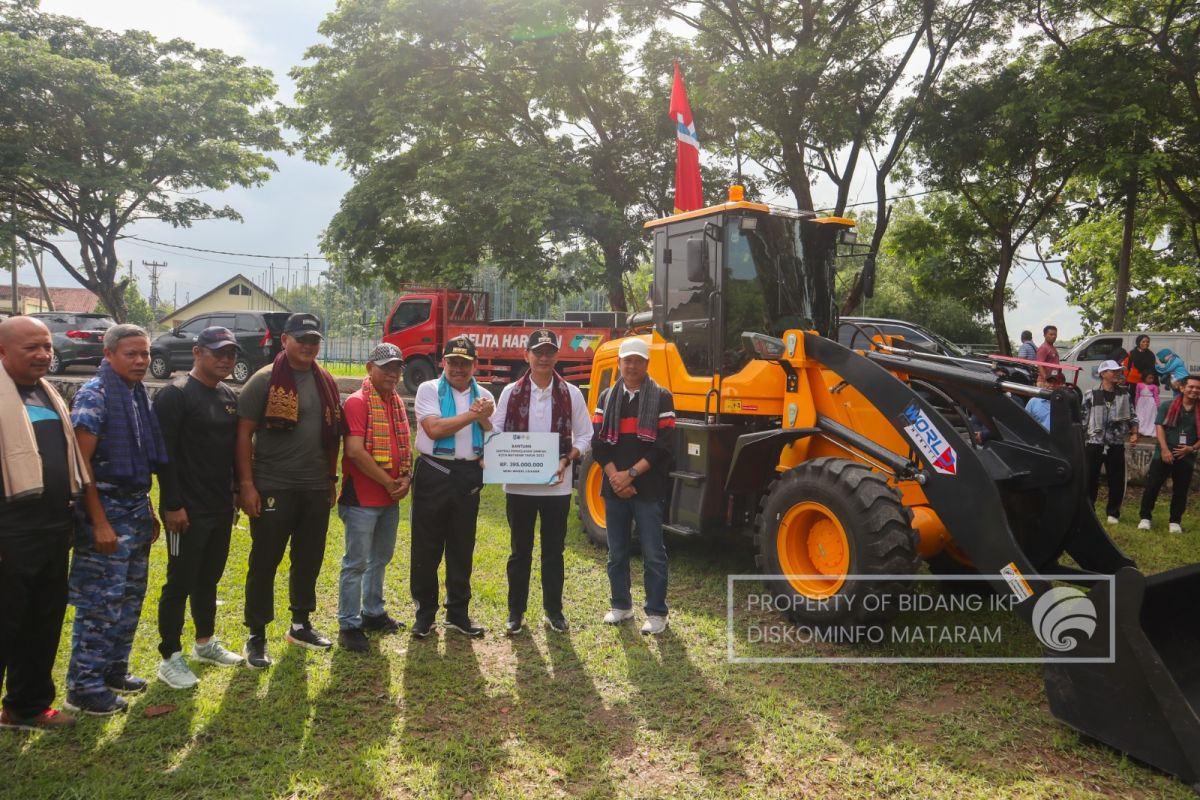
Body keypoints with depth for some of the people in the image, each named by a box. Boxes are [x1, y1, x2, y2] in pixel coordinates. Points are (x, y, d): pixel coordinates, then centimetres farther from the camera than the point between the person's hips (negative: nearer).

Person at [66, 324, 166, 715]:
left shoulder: (137, 394, 10)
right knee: (100, 602, -2)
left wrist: (148, 509, 16)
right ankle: (84, 687, 11)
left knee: (130, 597, 15)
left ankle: (114, 670, 29)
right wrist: (100, 523, -19)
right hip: (106, 508, -8)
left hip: (136, 507, 8)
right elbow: (81, 463, -17)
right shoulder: (95, 394, -14)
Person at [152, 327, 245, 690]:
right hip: (187, 509, -7)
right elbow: (163, 453, -17)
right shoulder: (175, 394, -12)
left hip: (221, 507, 7)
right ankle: (170, 658, 12)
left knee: (209, 578, 18)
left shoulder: (230, 397, 11)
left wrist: (238, 492, 15)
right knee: (180, 582, 1)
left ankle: (206, 643, 32)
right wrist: (172, 505, -19)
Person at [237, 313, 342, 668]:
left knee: (309, 560, 14)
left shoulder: (326, 382, 8)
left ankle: (300, 624, 31)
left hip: (316, 488, 5)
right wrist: (246, 484, -13)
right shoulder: (264, 381, -7)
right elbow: (244, 434, -8)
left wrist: (332, 479, 14)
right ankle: (256, 636, 16)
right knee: (264, 562, 3)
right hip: (272, 488, -5)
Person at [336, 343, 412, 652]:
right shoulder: (357, 402, -13)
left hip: (391, 498, 8)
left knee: (380, 558, 18)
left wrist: (406, 478, -1)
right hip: (362, 498, -8)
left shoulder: (397, 403, 11)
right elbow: (356, 451, -21)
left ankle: (373, 612, 33)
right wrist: (389, 483, -15)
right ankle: (349, 625, 10)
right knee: (356, 563, 0)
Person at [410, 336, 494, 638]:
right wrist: (472, 415, -13)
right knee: (426, 546, 5)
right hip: (434, 472, -3)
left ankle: (458, 613, 24)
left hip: (468, 475, 3)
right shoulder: (429, 389, -1)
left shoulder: (484, 396, 9)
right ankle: (425, 612, 19)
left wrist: (484, 419, -12)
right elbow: (434, 428, -16)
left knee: (462, 547, 11)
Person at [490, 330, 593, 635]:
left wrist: (567, 459, -13)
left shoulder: (571, 394, 1)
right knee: (519, 551, 12)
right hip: (518, 484, 0)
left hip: (557, 485, 0)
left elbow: (584, 436, 4)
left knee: (554, 552, 11)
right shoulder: (511, 393, 1)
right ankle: (516, 611, 24)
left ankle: (554, 610, 25)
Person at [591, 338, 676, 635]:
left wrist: (632, 473, -14)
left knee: (653, 554, 2)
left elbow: (664, 445, -8)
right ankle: (621, 605, 28)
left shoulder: (662, 397, -1)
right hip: (613, 488, 4)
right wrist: (614, 476, -11)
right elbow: (598, 443, 3)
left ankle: (656, 612, 14)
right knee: (617, 553, 13)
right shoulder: (607, 398, 10)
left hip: (648, 489, -3)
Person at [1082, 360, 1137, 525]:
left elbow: (1132, 417, 13)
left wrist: (1134, 433, -4)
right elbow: (1082, 420, 1)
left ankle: (1113, 513, 20)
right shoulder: (1091, 395, -3)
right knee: (1090, 480, 2)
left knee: (1117, 480, 6)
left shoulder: (1125, 394, 7)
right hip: (1094, 444, -2)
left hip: (1116, 445, 3)